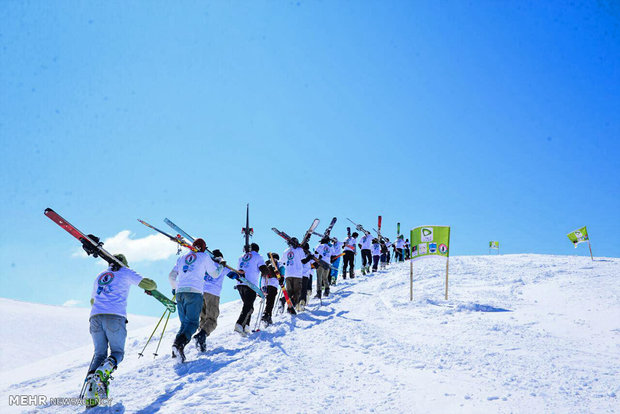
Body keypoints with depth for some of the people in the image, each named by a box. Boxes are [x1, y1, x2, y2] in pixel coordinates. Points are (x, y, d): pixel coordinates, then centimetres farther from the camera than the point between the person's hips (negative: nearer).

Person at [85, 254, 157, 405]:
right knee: (117, 352, 8)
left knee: (99, 353, 10)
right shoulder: (125, 272, 15)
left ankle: (90, 392, -11)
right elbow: (148, 284, 10)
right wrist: (151, 286, 34)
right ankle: (104, 371, -26)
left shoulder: (100, 276, 29)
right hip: (115, 317, -4)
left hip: (95, 317, 4)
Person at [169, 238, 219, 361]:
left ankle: (176, 346, -8)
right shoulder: (204, 256, 8)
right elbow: (215, 273, 16)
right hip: (194, 292, -5)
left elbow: (171, 276, 21)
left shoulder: (182, 258, 21)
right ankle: (180, 343, -31)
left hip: (180, 292, 5)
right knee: (192, 322, -7)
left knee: (184, 322, 12)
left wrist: (174, 288, 38)